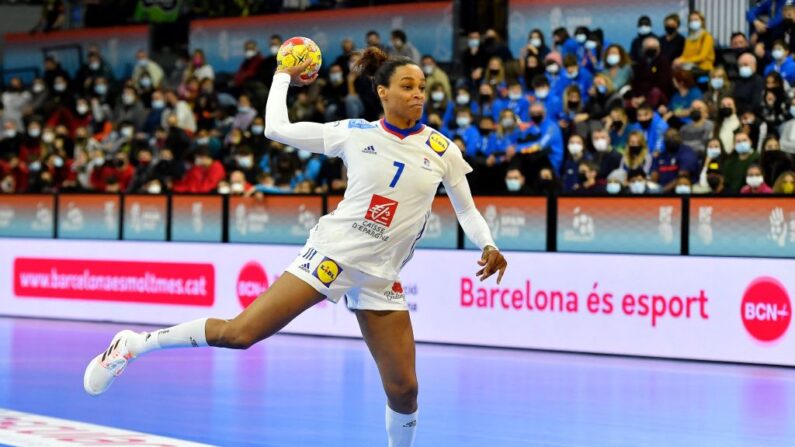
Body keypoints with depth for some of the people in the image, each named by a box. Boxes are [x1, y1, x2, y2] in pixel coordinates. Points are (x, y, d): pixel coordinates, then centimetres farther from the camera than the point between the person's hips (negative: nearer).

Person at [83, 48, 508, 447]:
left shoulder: (441, 150, 1)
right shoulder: (354, 133, -3)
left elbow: (467, 209, 11)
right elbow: (276, 128, 5)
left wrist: (488, 246, -5)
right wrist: (283, 77, 15)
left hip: (380, 277, 3)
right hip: (332, 252, -2)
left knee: (403, 389, -3)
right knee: (239, 333, -13)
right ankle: (134, 344, 2)